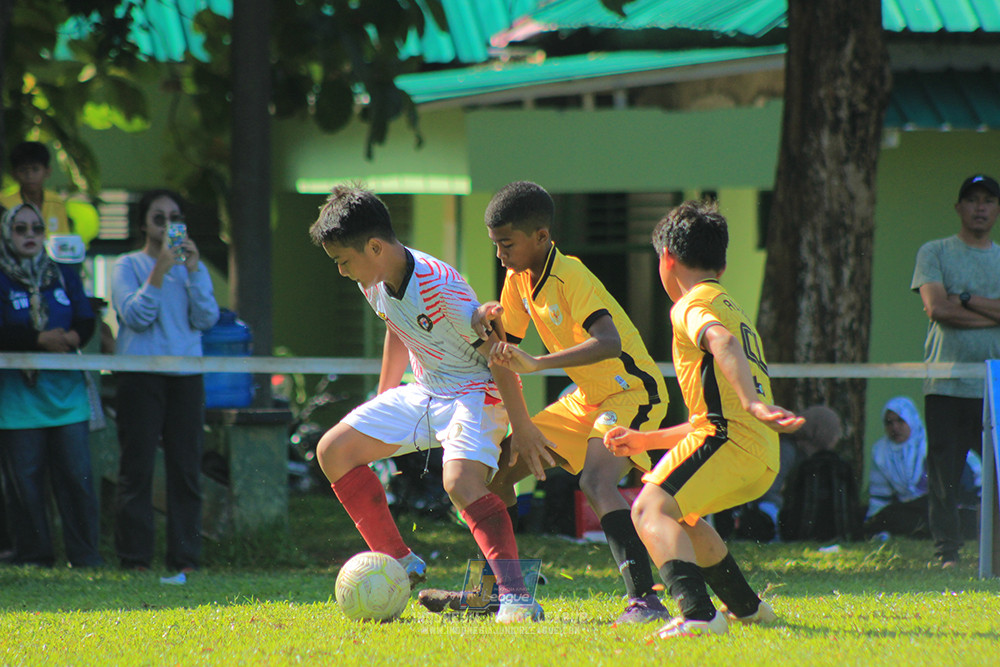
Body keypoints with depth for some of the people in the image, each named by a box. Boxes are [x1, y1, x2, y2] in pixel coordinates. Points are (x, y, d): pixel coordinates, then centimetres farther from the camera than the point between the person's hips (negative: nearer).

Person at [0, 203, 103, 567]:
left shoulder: (65, 275, 14)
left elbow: (87, 322, 8)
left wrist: (70, 338, -14)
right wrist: (41, 339, -19)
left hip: (66, 391, 3)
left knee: (77, 476, -2)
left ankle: (86, 556, 2)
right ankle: (33, 555, 7)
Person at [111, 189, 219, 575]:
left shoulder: (193, 268, 17)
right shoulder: (128, 266, 6)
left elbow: (206, 319, 3)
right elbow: (136, 316, -8)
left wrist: (193, 271, -6)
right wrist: (160, 271, -15)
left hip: (185, 374, 3)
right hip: (140, 375, -3)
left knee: (186, 467, 0)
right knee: (137, 467, -5)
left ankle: (185, 556, 3)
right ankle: (134, 556, -3)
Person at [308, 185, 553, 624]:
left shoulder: (437, 284, -29)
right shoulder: (372, 282, -3)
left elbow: (495, 351, -23)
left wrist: (520, 427, -20)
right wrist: (381, 407, 24)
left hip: (475, 393, -9)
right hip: (423, 392, 9)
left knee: (460, 481, -33)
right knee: (333, 450, 3)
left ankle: (515, 596, -39)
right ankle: (397, 562, 11)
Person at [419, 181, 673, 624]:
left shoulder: (570, 276, -24)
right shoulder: (519, 279, 2)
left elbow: (609, 342, -39)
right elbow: (506, 346, 12)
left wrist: (538, 364, -48)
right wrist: (485, 318, -11)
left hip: (632, 393, -9)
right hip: (587, 399, 9)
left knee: (596, 480, -33)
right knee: (501, 468, 8)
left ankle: (644, 598, -39)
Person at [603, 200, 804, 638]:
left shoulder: (692, 305, 1)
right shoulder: (731, 308, 33)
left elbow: (722, 342, -25)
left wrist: (751, 402, -41)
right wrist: (645, 441, 37)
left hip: (731, 439, -9)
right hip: (762, 455, 9)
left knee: (651, 509, -22)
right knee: (679, 514, 31)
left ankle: (698, 614, -44)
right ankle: (747, 608, 39)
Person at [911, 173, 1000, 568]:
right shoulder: (935, 254, 8)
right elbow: (936, 307, -8)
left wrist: (966, 301, -7)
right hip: (946, 384, -2)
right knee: (944, 471, -5)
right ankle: (947, 552, -1)